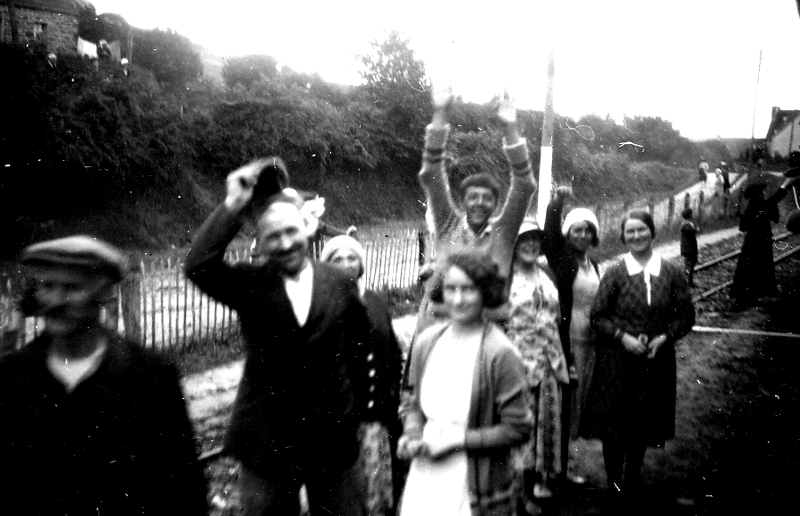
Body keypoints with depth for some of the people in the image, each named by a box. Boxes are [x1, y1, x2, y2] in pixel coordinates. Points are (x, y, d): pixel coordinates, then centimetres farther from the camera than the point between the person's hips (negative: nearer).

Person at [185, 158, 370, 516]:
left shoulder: (339, 284, -3)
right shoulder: (249, 285, -6)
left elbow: (355, 352, 6)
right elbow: (196, 266, -24)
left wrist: (353, 412, 8)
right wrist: (234, 205, -23)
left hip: (333, 437, 1)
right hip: (266, 441, -1)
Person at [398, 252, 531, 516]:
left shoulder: (500, 353, -14)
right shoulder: (428, 341, 0)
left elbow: (517, 429, -12)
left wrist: (456, 440, -15)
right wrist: (411, 436, -5)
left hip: (474, 489, -4)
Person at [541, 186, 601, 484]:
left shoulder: (594, 266, 15)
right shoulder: (561, 258, -3)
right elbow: (550, 234, -22)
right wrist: (556, 203, -34)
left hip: (590, 342, 6)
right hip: (566, 340, -6)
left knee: (581, 402, 11)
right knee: (564, 400, -2)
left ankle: (572, 460, 22)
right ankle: (558, 462, 9)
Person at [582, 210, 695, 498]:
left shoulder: (673, 273, -1)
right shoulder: (615, 273, -5)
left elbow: (685, 315, 3)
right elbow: (598, 316, -3)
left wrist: (663, 338, -12)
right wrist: (623, 337, -15)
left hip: (656, 359, 2)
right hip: (617, 358, -1)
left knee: (643, 424, 13)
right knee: (613, 423, 5)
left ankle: (632, 479, 33)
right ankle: (613, 481, 23)